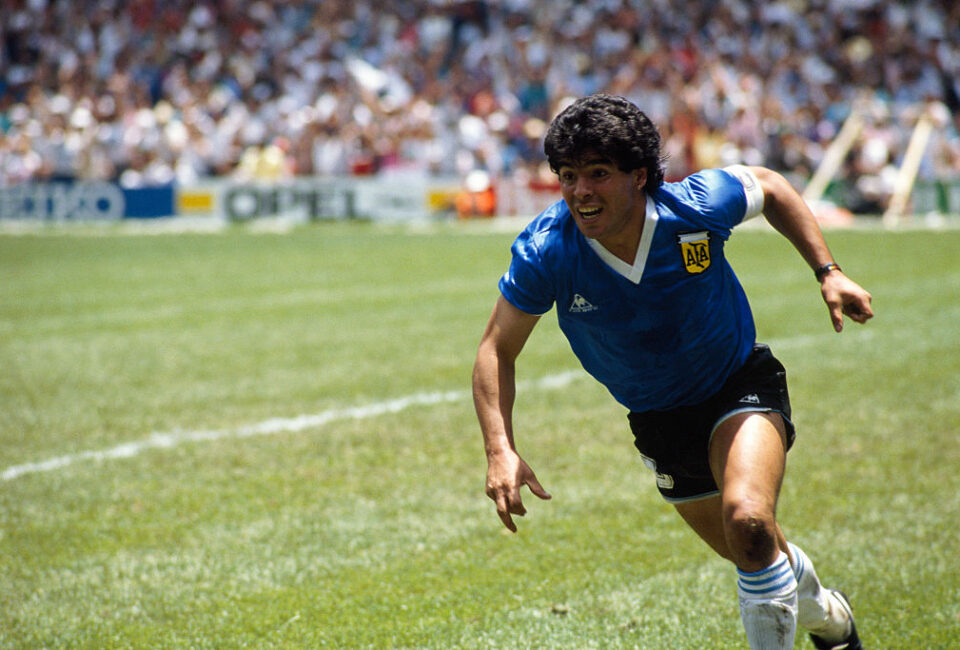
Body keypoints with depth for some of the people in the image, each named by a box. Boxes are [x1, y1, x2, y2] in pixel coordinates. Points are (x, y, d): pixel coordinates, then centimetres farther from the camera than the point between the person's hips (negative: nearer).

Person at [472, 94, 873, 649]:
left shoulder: (697, 208, -26)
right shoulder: (546, 252, -25)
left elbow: (768, 186, -3)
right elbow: (497, 350, -14)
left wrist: (828, 272, -7)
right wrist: (501, 451, -27)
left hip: (742, 384, -3)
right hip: (658, 419, 3)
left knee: (747, 519, -31)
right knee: (754, 552, 18)